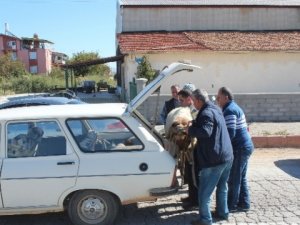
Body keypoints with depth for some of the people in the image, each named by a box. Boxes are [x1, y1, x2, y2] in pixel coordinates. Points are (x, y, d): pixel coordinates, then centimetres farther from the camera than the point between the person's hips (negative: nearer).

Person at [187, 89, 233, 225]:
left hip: (214, 159, -10)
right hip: (227, 156, 10)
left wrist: (190, 130, -17)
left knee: (204, 192, 1)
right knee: (222, 186, 23)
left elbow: (205, 132, -31)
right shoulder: (216, 109, 14)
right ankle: (222, 212, 35)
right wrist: (195, 123, 16)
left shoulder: (206, 113, -17)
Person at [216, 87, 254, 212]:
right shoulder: (234, 107, 16)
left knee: (233, 179, 0)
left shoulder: (229, 110, -17)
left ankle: (231, 205, 9)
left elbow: (230, 133, -24)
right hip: (244, 146, 10)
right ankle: (244, 203, 23)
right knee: (240, 178, 16)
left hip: (239, 148, -10)